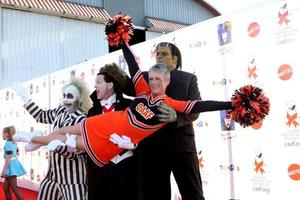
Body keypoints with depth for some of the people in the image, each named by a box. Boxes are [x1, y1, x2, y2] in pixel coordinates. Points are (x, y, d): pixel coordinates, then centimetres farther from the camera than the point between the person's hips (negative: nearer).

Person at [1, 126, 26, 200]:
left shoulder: (8, 143, -15)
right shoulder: (13, 143, 14)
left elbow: (9, 157, -19)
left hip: (11, 166, -10)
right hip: (13, 164, 10)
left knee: (14, 188, -5)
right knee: (5, 186, 15)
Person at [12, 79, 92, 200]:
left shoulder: (82, 120, -17)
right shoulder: (61, 111, 5)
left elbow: (73, 152, -26)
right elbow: (41, 116, 24)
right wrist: (24, 97, 24)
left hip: (73, 178, -8)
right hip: (53, 174, 8)